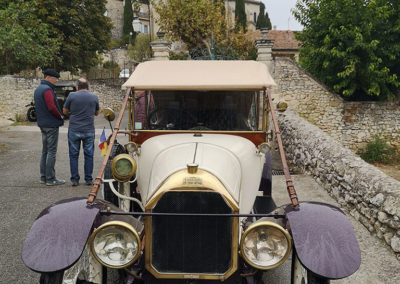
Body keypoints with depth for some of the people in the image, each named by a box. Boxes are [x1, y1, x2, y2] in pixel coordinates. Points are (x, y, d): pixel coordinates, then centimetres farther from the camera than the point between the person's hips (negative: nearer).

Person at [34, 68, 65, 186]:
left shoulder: (38, 89, 15)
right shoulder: (47, 89, -16)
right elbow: (52, 107, -24)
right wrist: (60, 116, -7)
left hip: (42, 124, 10)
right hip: (51, 124, -10)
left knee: (45, 151, 14)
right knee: (51, 151, -5)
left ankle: (43, 177, 19)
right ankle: (50, 179, -2)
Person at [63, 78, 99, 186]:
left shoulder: (72, 96, -4)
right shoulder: (94, 97, 3)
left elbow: (65, 111, 5)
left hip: (74, 130, -1)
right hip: (89, 130, 1)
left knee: (74, 155, 7)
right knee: (89, 155, 8)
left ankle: (75, 179, 9)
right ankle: (88, 179, 11)